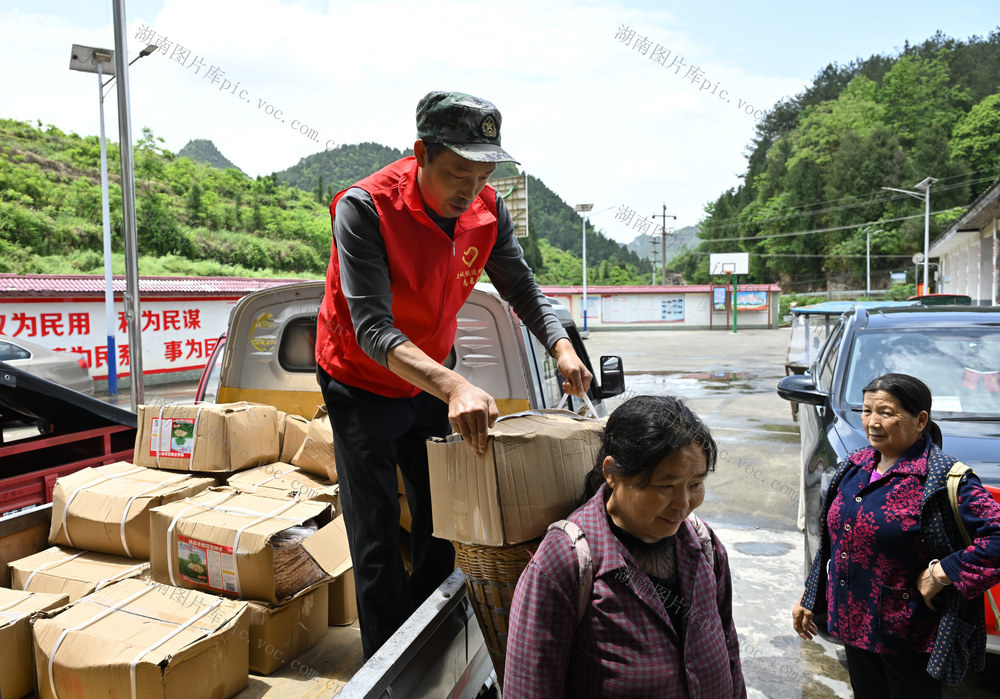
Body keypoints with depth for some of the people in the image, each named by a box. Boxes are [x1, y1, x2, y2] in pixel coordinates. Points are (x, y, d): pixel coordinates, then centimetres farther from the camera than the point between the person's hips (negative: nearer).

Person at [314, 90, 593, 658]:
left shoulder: (489, 210, -13)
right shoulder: (365, 208, -29)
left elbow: (521, 287, -2)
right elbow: (374, 330, -36)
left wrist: (561, 347, -22)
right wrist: (452, 386, -50)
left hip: (434, 382, 5)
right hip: (363, 385, -5)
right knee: (378, 538, 1)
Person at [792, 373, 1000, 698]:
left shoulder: (945, 478, -18)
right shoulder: (854, 467, 2)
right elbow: (830, 540, 11)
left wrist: (942, 573, -24)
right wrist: (809, 599, 14)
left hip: (908, 637, -6)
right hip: (853, 622, 6)